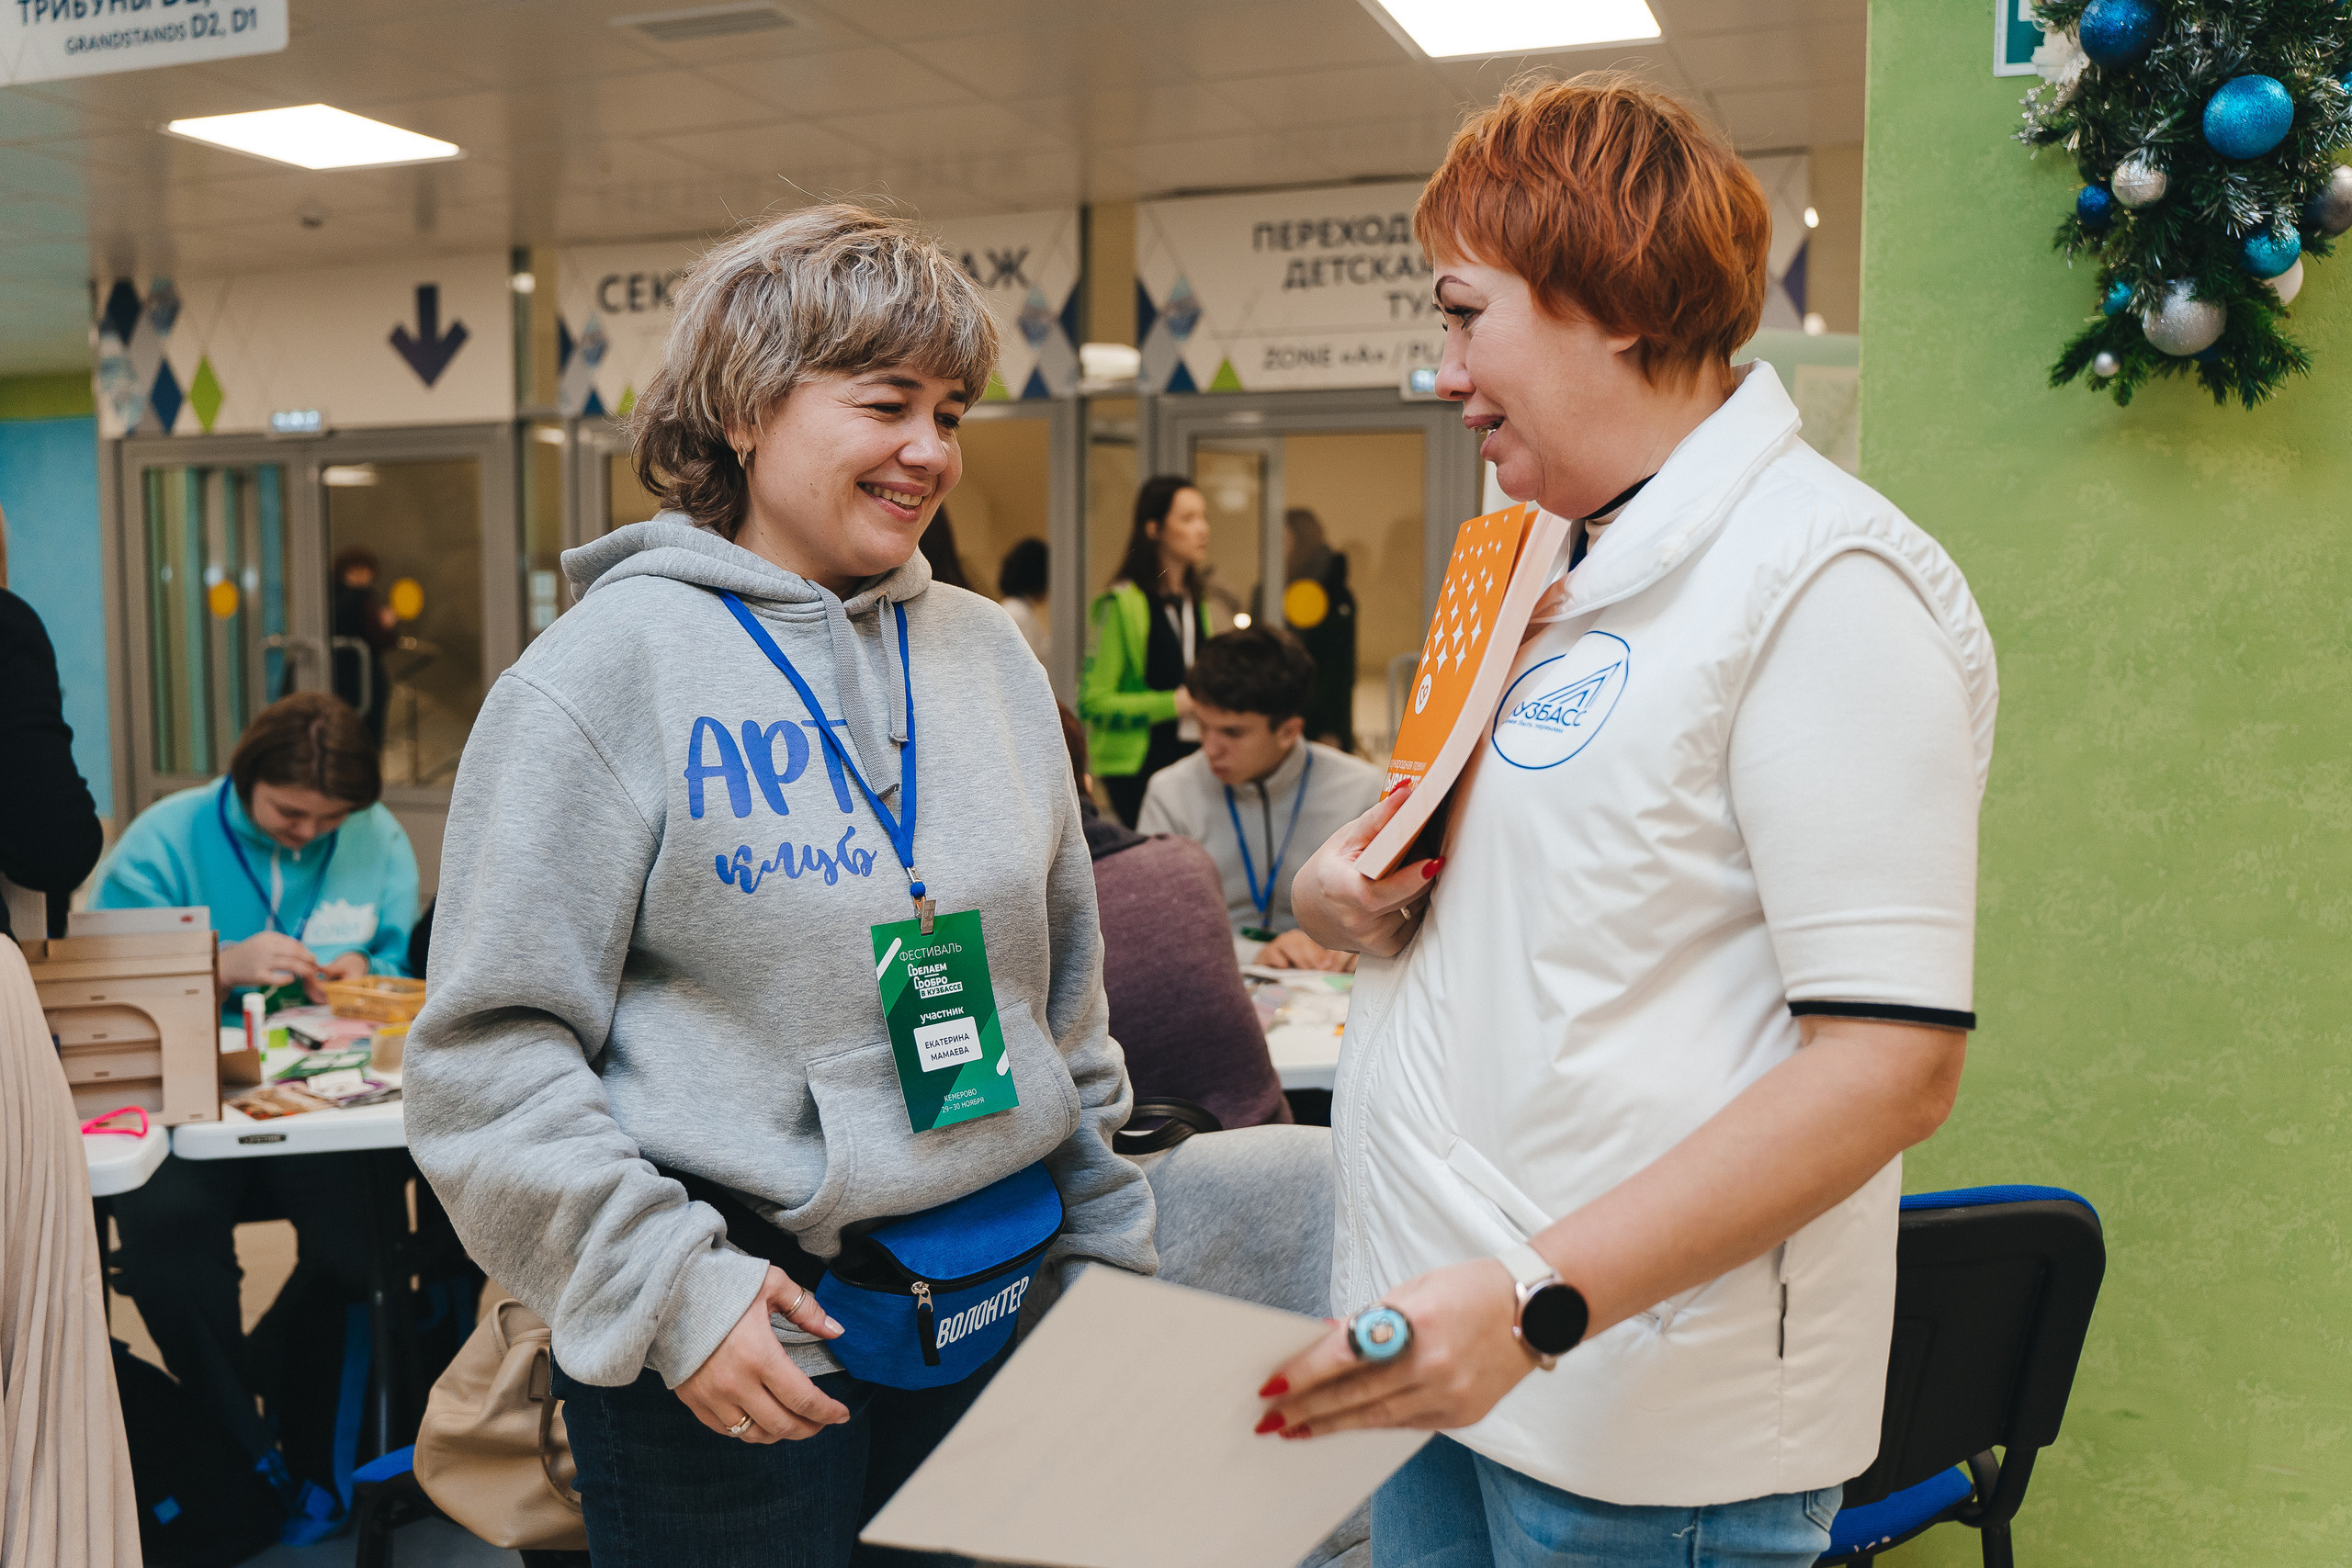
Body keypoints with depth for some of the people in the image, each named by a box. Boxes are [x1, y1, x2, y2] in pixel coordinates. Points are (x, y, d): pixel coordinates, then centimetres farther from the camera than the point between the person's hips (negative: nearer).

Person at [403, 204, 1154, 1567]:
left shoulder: (989, 654, 6)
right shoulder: (612, 667, -10)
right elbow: (493, 1047, -11)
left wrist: (1107, 1248, 13)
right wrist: (669, 1288, -16)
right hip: (737, 1330, -5)